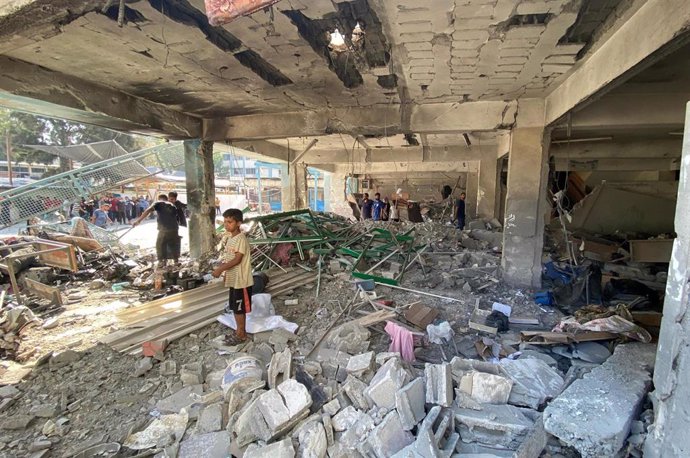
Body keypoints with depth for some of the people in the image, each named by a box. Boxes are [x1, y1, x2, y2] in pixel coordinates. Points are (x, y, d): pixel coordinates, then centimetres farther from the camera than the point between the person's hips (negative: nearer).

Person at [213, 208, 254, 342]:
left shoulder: (241, 238, -19)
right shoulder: (229, 237, 9)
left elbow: (237, 259, -23)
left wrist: (220, 269, -22)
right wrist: (222, 269, 3)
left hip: (241, 280, -9)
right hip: (233, 279, 9)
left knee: (240, 308, 3)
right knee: (235, 308, 18)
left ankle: (242, 335, 17)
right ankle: (239, 332, 31)